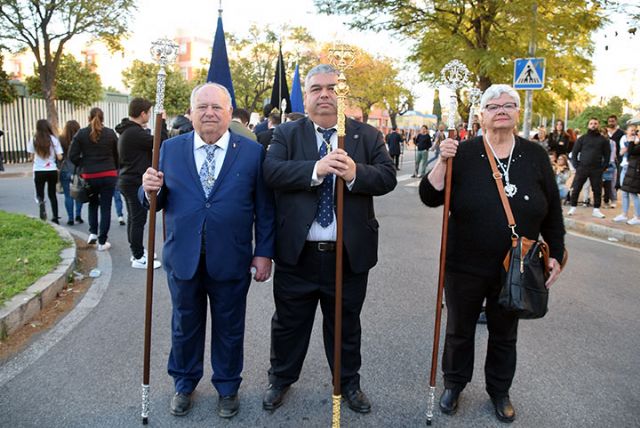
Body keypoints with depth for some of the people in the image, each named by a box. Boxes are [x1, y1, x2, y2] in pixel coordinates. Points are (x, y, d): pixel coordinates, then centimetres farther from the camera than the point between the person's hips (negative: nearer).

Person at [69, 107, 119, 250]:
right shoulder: (110, 133, 0)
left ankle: (93, 232, 17)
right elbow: (117, 154, 2)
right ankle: (102, 242, 5)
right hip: (109, 175, -1)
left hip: (89, 175, 1)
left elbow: (73, 156, -4)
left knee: (93, 204, 24)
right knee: (105, 208, 4)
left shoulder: (81, 134, -1)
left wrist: (83, 166, 11)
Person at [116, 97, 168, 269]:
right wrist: (162, 122, -12)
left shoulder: (127, 131, 13)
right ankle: (138, 258, 3)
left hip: (128, 180, 11)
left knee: (133, 218, 17)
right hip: (136, 182, -11)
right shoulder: (135, 132, -21)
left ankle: (136, 251, 29)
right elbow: (160, 142, -24)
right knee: (138, 220, -4)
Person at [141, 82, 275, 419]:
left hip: (231, 261, -1)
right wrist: (150, 189, -18)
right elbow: (154, 202, 5)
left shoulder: (252, 152, -3)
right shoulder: (170, 149, 2)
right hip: (183, 259, 2)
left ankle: (227, 388, 38)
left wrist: (264, 252, -4)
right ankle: (184, 385, 42)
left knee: (229, 328, 15)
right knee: (185, 326, 18)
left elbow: (265, 208, -2)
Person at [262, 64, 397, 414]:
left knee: (346, 324, 19)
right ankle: (281, 379, 41)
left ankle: (348, 382, 41)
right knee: (288, 323, 17)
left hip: (350, 253, 1)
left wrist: (355, 173, -27)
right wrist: (316, 169, -28)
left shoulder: (368, 136, 3)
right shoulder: (286, 134, 1)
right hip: (297, 253, 0)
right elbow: (271, 171, -14)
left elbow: (387, 176, -7)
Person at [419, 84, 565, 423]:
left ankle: (499, 390, 41)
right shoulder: (463, 153, -7)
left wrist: (555, 254, 5)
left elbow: (552, 211, 6)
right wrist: (443, 161, -25)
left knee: (504, 335, 19)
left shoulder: (535, 156, -1)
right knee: (459, 330, 16)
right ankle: (454, 384, 39)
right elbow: (430, 197, -11)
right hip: (465, 267, -1)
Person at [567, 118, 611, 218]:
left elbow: (607, 155, 8)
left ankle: (596, 210, 11)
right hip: (582, 168, 0)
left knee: (597, 190, 3)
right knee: (575, 189, -3)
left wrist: (603, 168, -2)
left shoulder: (603, 140, 9)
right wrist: (576, 166, -3)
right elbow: (574, 152, 6)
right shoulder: (582, 138, 8)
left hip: (597, 170, 1)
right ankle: (573, 208, 7)